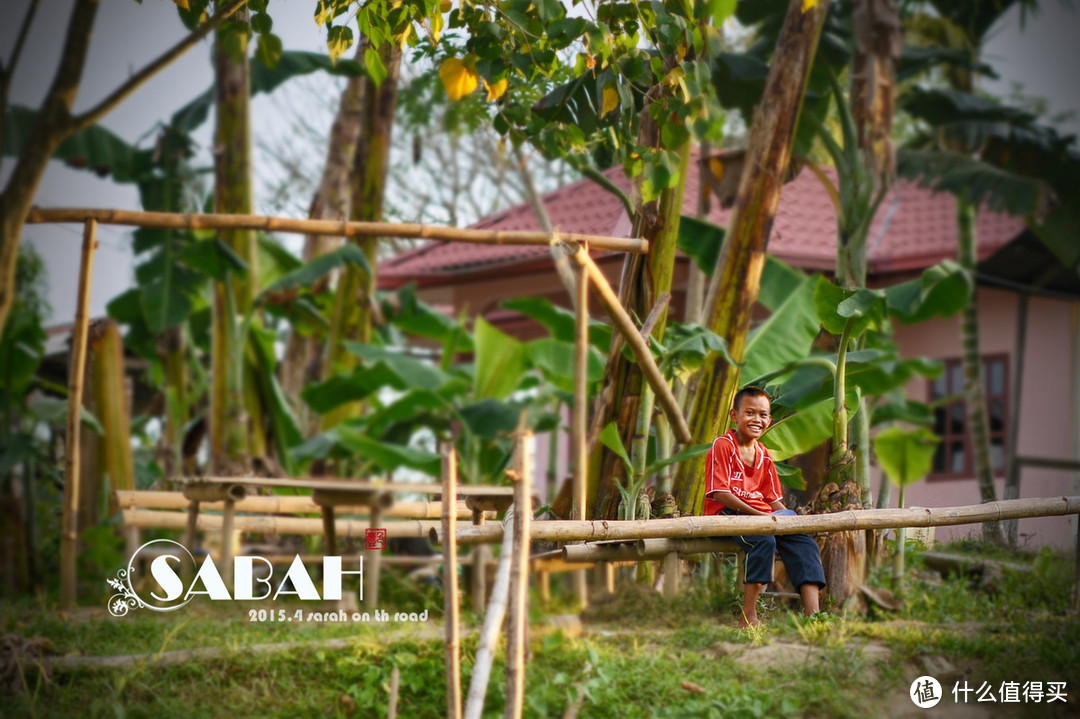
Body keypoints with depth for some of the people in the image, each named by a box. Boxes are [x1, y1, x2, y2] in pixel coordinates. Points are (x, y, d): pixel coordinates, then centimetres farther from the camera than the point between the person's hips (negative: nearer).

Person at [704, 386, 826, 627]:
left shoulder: (764, 455, 19)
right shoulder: (722, 446, -5)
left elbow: (773, 499, 19)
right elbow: (720, 494, -14)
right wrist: (757, 514, -21)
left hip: (762, 516, 8)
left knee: (804, 543, -13)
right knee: (764, 539, -35)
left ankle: (813, 614, -24)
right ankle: (749, 617, -33)